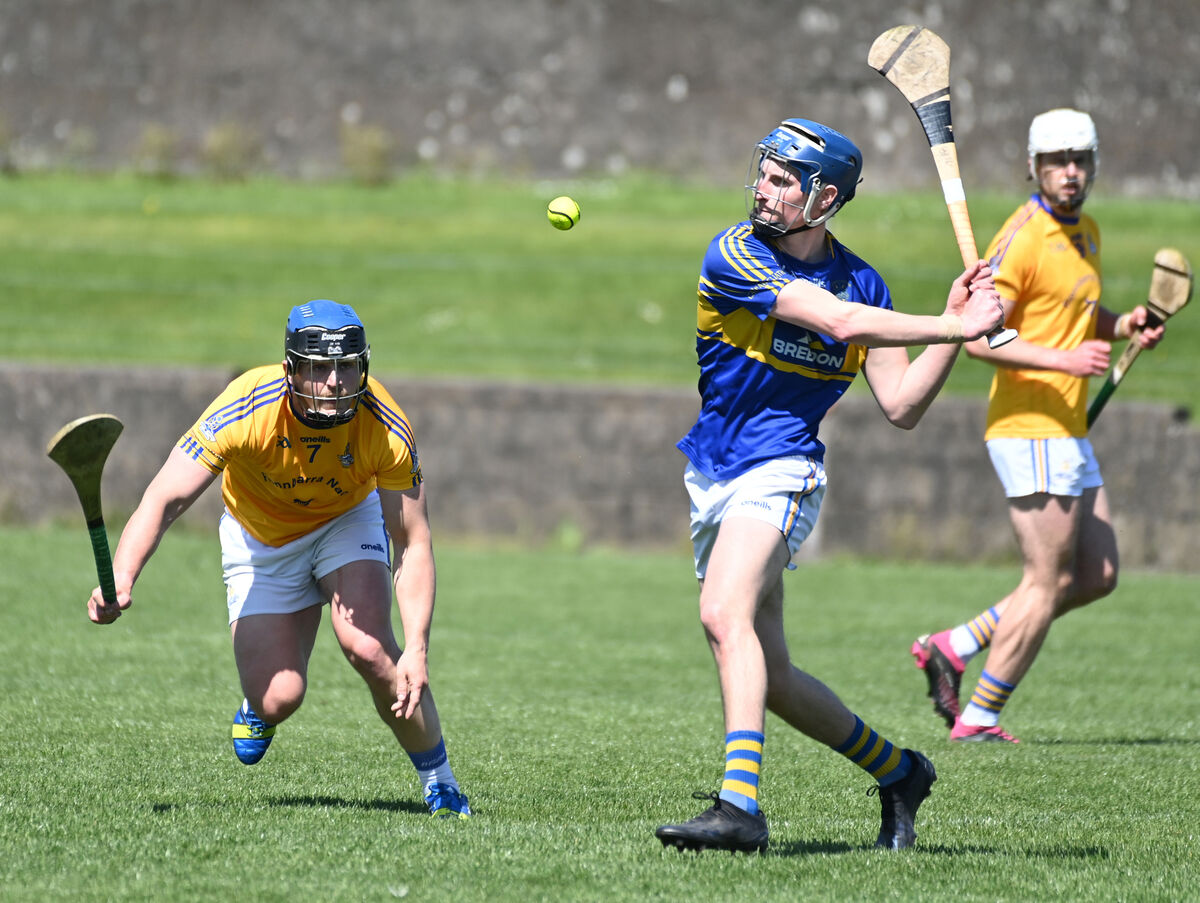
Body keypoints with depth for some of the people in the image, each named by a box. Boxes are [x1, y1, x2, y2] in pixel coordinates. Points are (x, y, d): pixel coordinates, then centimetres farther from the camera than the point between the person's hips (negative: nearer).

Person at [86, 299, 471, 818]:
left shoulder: (384, 428, -30)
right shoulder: (247, 410, -35)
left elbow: (412, 543, -23)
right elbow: (165, 499, -35)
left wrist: (417, 649, -33)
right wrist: (121, 580, -52)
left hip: (347, 521, 0)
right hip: (260, 537, 0)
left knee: (368, 648, -26)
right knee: (278, 699, -10)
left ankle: (439, 783, -5)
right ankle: (259, 708, 31)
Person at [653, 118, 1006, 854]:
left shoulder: (862, 283, 1)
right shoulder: (736, 256, -8)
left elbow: (901, 406, 1)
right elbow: (840, 322, -18)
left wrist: (957, 326, -9)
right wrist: (954, 328, -16)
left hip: (780, 471, -3)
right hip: (715, 479, 3)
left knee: (725, 615, -30)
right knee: (770, 676, 9)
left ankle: (741, 804, -40)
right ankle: (898, 772, 29)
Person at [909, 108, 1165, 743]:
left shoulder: (1087, 233, 14)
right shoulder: (1023, 239, -15)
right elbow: (976, 336, -21)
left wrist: (1125, 326, 8)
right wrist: (1062, 359, -28)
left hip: (1067, 434, 9)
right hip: (1032, 431, -9)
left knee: (1097, 575, 11)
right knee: (1046, 585, -5)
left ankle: (953, 649, 15)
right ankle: (979, 718, 5)